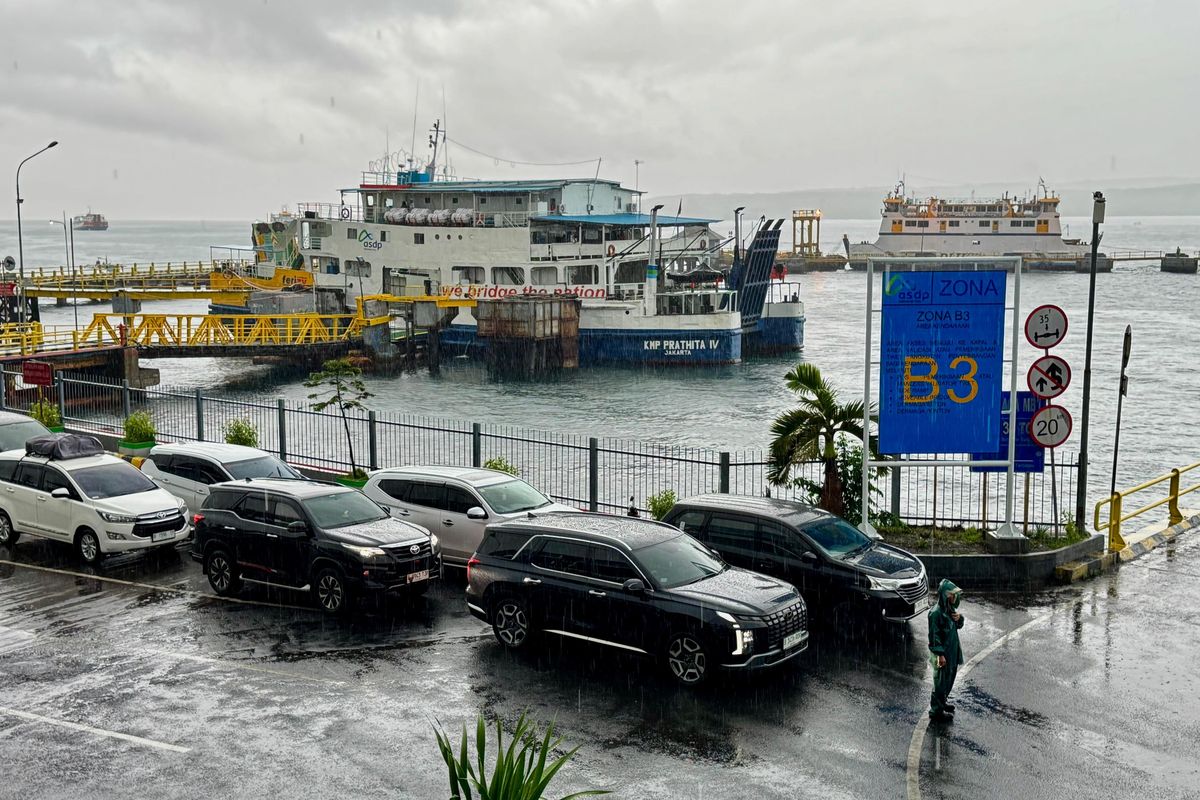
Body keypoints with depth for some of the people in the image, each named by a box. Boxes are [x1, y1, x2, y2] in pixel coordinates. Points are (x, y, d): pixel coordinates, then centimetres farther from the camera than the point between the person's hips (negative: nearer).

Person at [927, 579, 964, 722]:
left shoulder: (950, 609, 2)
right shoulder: (936, 613, -24)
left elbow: (958, 625, 16)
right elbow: (934, 635, -22)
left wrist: (959, 618, -8)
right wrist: (940, 654, -22)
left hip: (952, 651, 9)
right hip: (942, 653, -9)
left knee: (950, 678, 22)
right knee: (941, 681, 3)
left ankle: (943, 701, 41)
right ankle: (936, 711, 16)